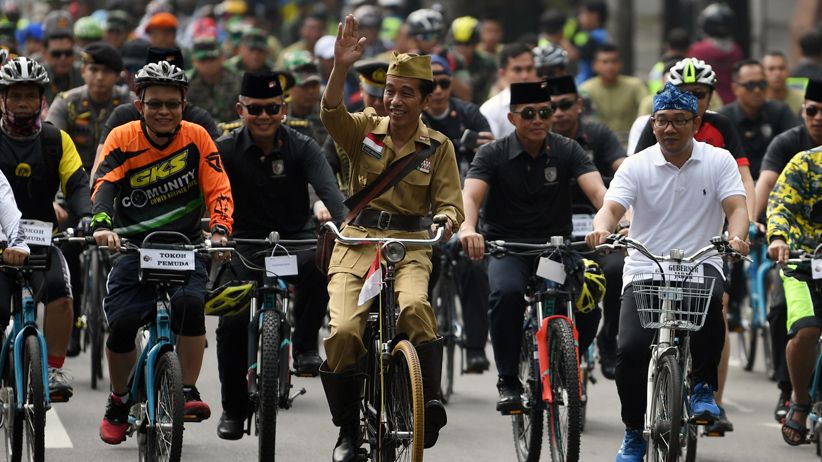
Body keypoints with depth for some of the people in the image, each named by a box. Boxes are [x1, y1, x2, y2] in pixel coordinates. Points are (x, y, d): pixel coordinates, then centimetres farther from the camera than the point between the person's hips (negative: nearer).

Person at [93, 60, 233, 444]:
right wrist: (103, 225, -36)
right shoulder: (122, 139, -4)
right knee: (121, 322, -16)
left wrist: (220, 229, -24)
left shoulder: (195, 138, -1)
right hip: (134, 247, 0)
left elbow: (218, 189, -5)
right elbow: (104, 185, -17)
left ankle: (188, 390, -14)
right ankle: (119, 401, 9)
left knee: (190, 303, -29)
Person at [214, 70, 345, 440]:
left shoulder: (301, 147, -7)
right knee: (232, 323, -15)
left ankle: (305, 347, -19)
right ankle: (233, 408, 4)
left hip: (295, 238, -1)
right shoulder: (226, 150, -5)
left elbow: (329, 190, -20)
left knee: (317, 264, -36)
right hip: (246, 243, 1)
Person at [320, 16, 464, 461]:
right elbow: (331, 114, -15)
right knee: (343, 331, -20)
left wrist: (445, 222, -21)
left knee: (414, 307, -35)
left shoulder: (438, 147, 7)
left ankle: (430, 406, -23)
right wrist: (341, 67, -31)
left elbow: (450, 204, 3)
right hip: (357, 241, 1)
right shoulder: (364, 129, 6)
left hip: (411, 246, -1)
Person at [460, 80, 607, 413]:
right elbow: (470, 195, -20)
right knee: (507, 293, -34)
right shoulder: (494, 154, -5)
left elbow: (598, 191, -15)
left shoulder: (567, 151, -1)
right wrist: (468, 228, -44)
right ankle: (508, 381, -17)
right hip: (507, 247, -1)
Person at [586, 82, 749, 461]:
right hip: (644, 270, 1)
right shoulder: (637, 166, 2)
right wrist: (601, 230, -36)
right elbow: (612, 207, -11)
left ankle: (703, 387, -13)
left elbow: (736, 207, -9)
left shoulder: (718, 161, 3)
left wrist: (737, 236, -32)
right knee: (630, 348, -18)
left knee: (709, 301, -37)